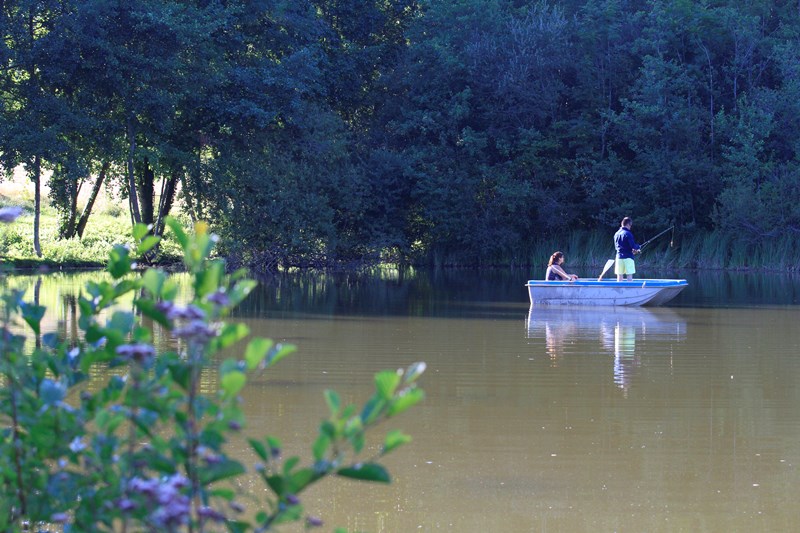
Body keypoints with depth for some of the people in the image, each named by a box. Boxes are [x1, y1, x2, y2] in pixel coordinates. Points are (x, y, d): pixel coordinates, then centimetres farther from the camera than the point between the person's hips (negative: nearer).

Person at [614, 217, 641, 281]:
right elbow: (633, 246, -15)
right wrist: (639, 247, 8)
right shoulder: (628, 234, -12)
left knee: (620, 276, 7)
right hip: (628, 257, -6)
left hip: (619, 256, 6)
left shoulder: (616, 234, 10)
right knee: (629, 275, -4)